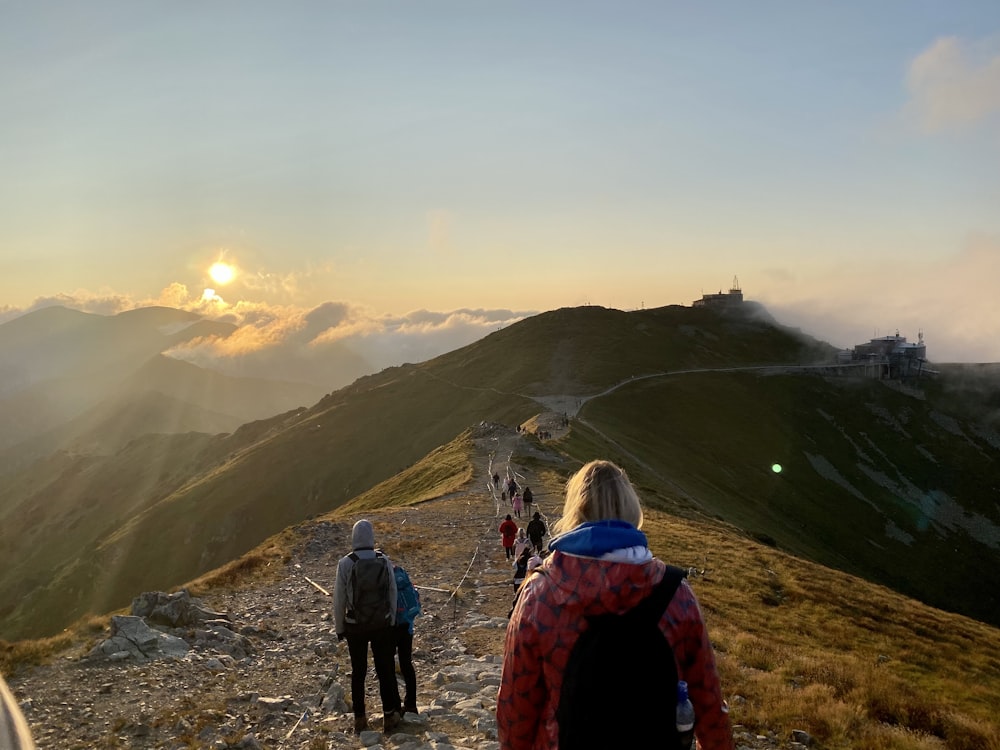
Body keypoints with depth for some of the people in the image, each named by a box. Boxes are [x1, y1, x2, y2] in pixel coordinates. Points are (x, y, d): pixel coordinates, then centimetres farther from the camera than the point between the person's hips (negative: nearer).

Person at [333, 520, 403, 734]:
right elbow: (393, 594, -1)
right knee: (385, 670, 12)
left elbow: (339, 599, -9)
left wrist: (339, 628, 4)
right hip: (382, 625, 1)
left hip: (355, 627, -1)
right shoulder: (384, 561, -8)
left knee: (358, 672, 13)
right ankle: (389, 716, 17)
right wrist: (391, 622, 11)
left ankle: (360, 719, 20)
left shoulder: (345, 563, -14)